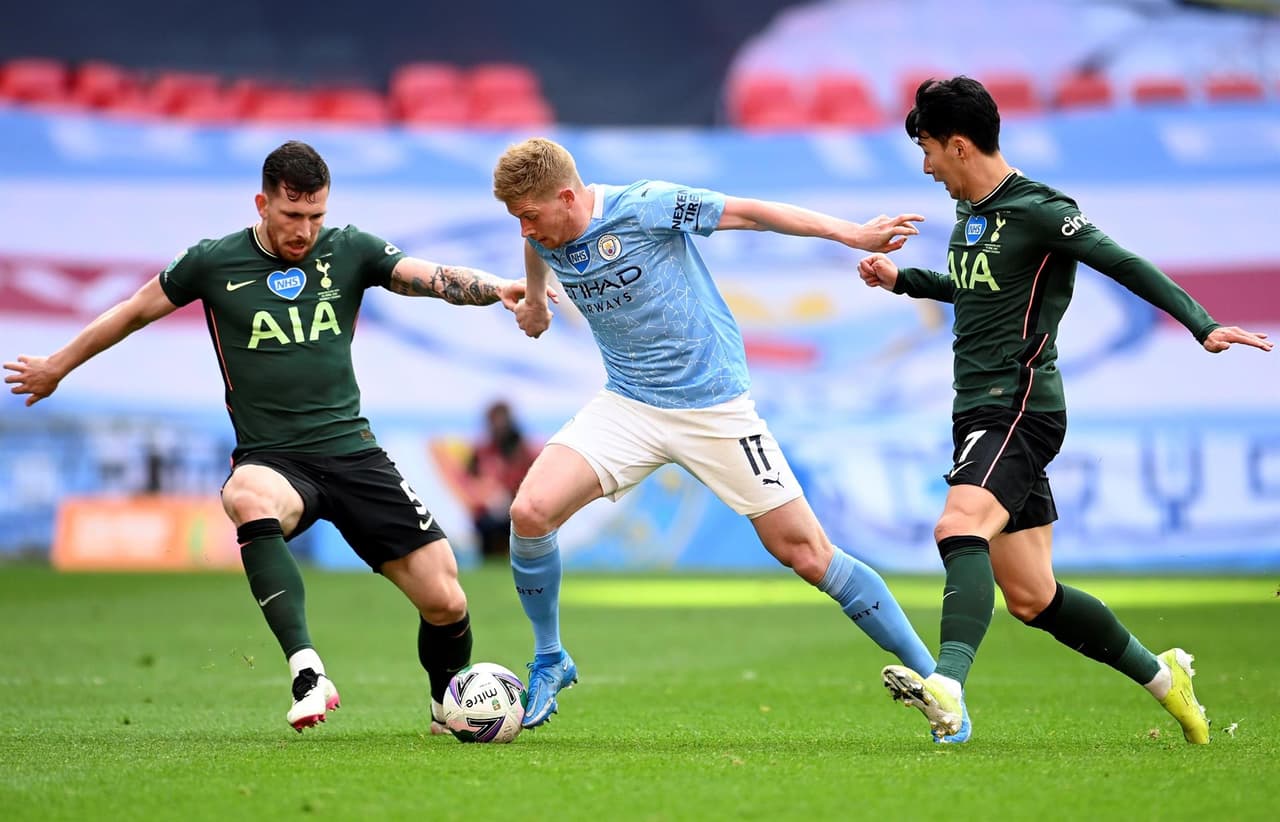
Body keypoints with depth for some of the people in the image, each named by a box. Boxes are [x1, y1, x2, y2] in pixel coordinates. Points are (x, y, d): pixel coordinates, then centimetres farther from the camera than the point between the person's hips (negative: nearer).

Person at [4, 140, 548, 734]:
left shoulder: (349, 250, 4)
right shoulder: (213, 263, 1)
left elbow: (435, 279, -9)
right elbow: (135, 311, 16)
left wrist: (497, 288, -30)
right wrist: (56, 366, 26)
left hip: (352, 452, 2)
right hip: (271, 459, -2)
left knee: (445, 603, -7)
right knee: (249, 499, -41)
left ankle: (448, 707, 26)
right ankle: (307, 674, -46)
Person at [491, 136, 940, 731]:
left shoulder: (645, 207, -19)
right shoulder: (545, 234, -1)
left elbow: (748, 212, -14)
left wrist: (850, 233, -16)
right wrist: (534, 301, 43)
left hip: (713, 405, -5)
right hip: (628, 406, 5)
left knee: (805, 552, -6)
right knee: (530, 510, -16)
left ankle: (931, 677, 5)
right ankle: (549, 661, 7)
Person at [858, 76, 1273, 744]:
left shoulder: (1036, 211, -9)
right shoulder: (970, 214, 17)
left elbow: (1125, 265, -15)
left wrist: (1202, 326, -24)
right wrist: (902, 280, 27)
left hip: (1019, 408, -9)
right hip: (979, 413, 9)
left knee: (959, 527, -33)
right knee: (1032, 598, 8)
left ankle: (947, 686, -51)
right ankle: (1160, 676, 24)